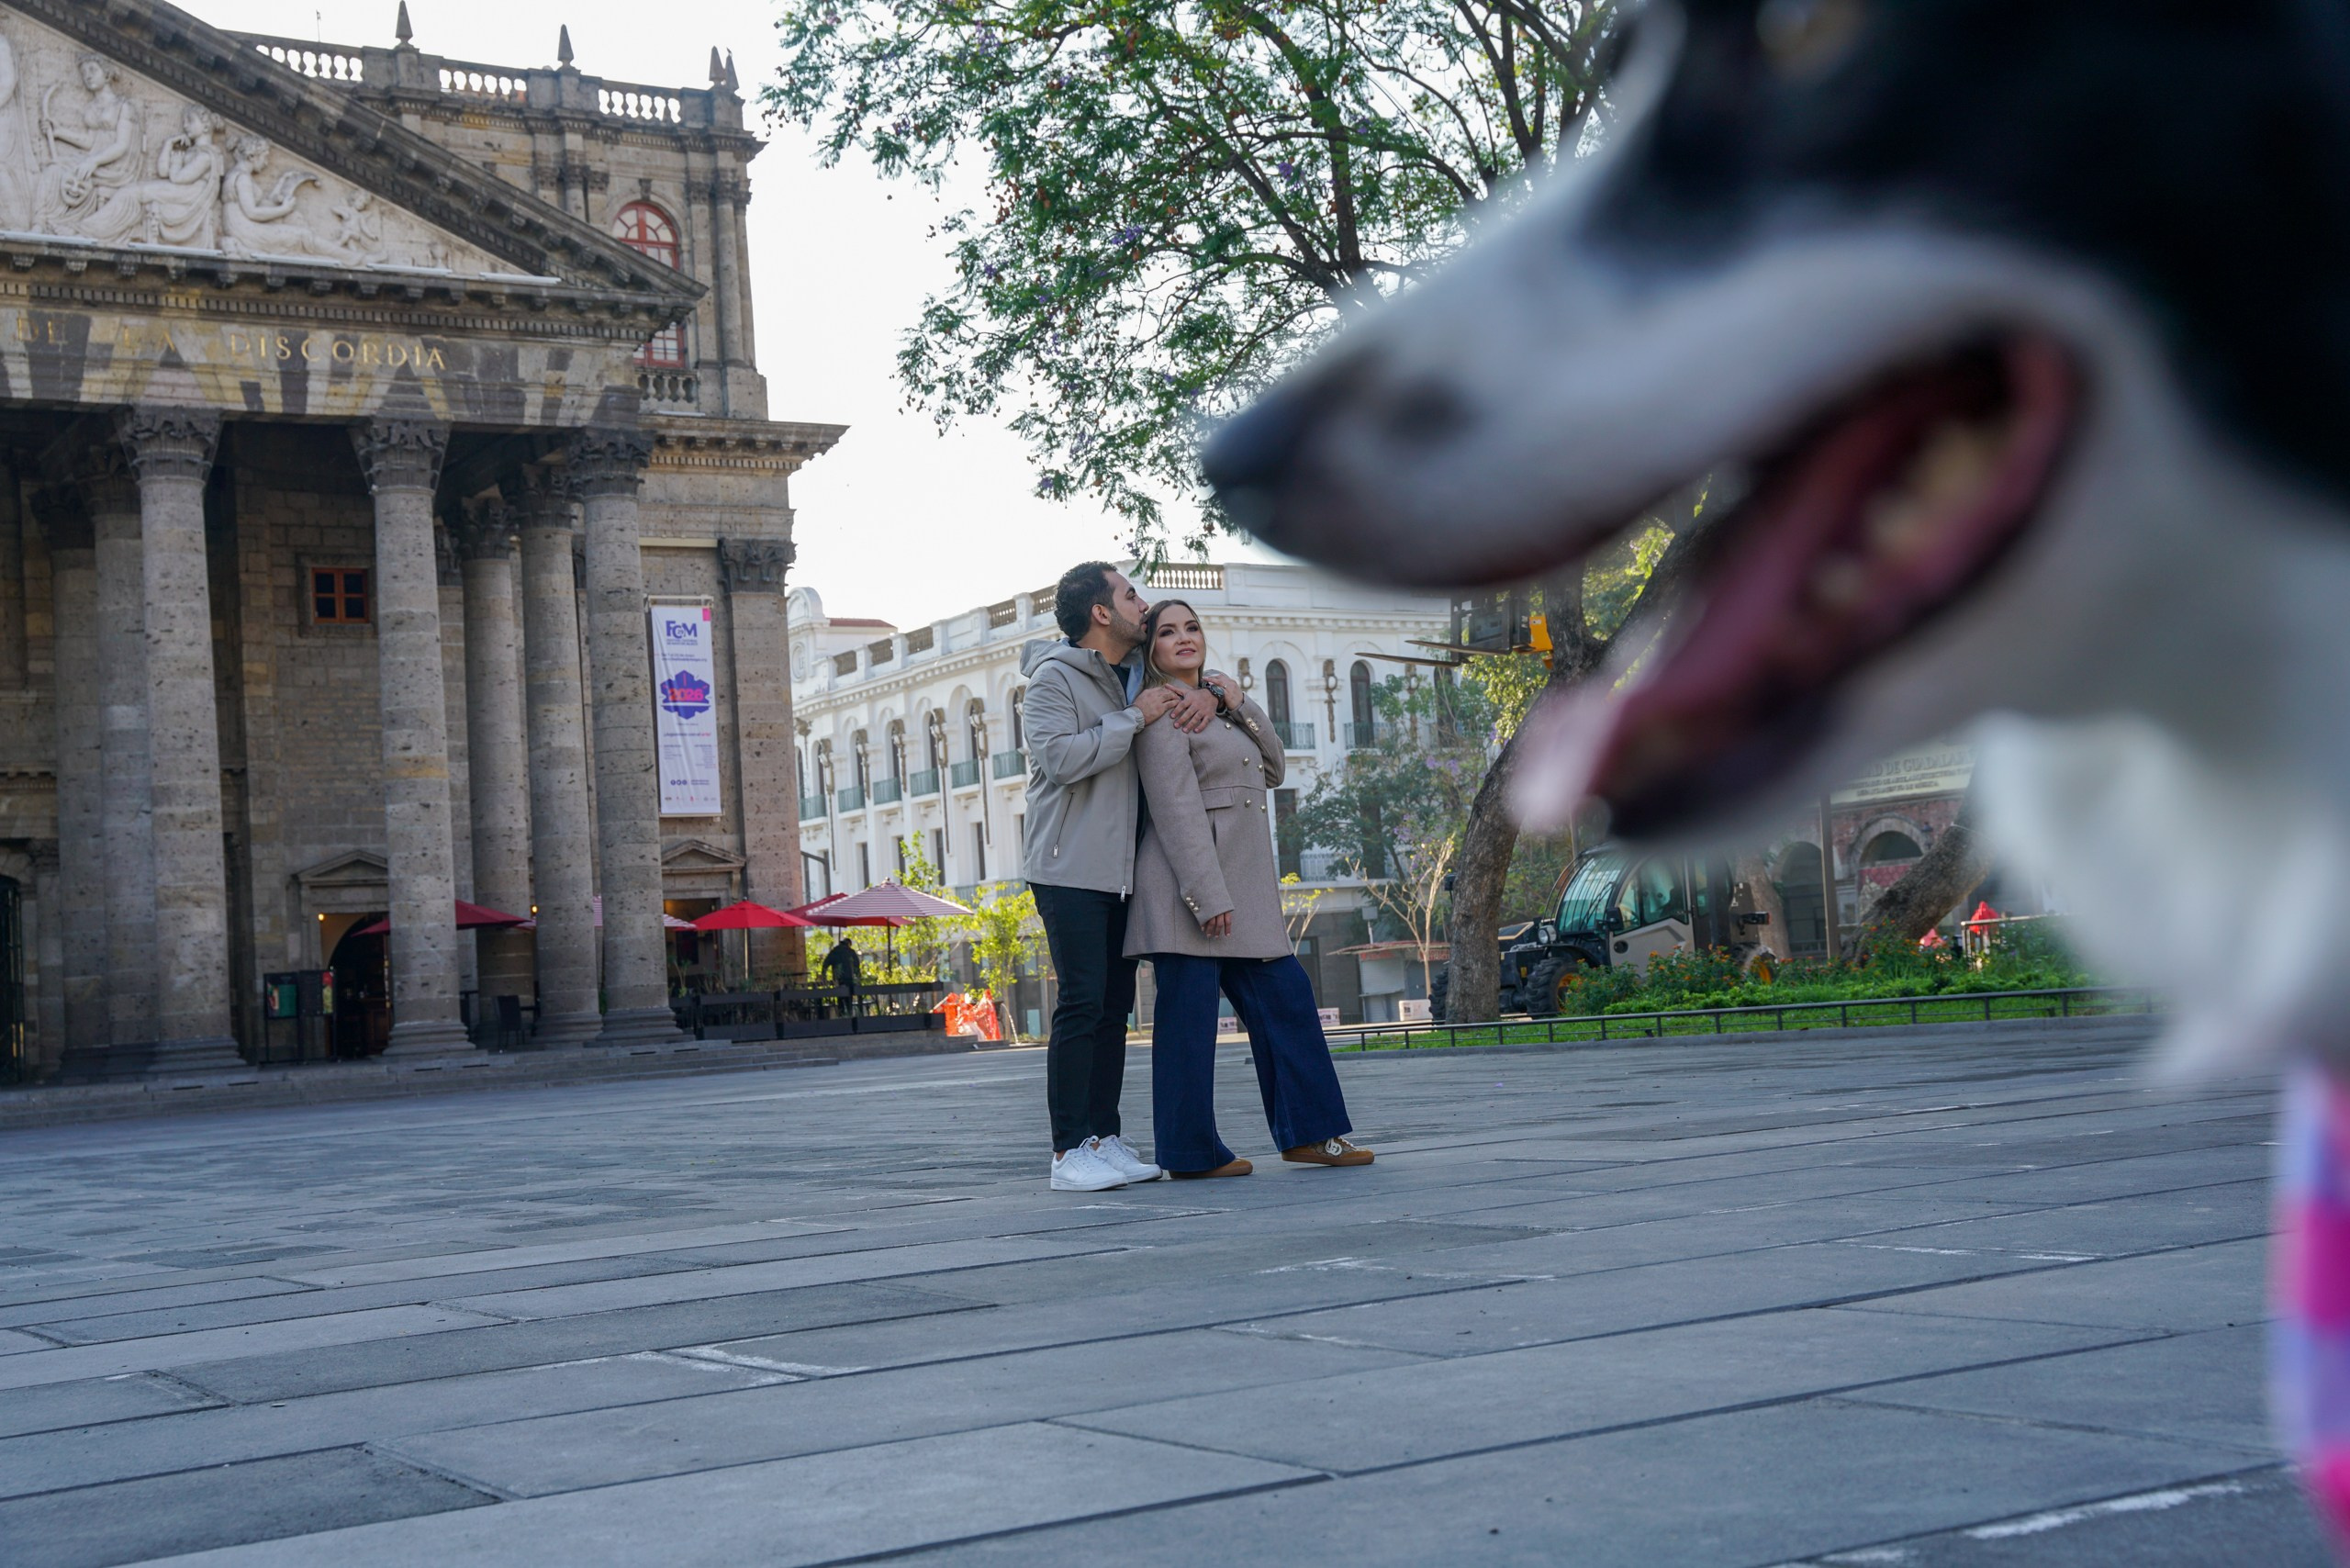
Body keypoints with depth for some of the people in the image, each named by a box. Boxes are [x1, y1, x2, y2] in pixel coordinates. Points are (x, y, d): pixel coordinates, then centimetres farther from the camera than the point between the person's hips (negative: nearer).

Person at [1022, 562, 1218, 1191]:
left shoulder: (1139, 674, 15)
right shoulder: (1054, 679, -8)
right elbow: (1058, 756, -21)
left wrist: (1205, 694, 3)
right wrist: (1135, 718, -18)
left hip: (1122, 871, 8)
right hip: (1069, 870, -8)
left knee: (1115, 1005, 7)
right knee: (1082, 1003, -12)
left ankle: (1105, 1138, 12)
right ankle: (1069, 1152, -10)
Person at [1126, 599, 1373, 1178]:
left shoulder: (1215, 702, 21)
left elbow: (1271, 771, 20)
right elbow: (1176, 808, -16)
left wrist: (1241, 708, 6)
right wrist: (1208, 895, -22)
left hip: (1241, 883, 9)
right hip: (1192, 881, -9)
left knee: (1284, 995, 7)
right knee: (1189, 1012, -6)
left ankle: (1306, 1133, 12)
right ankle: (1191, 1151, 0)